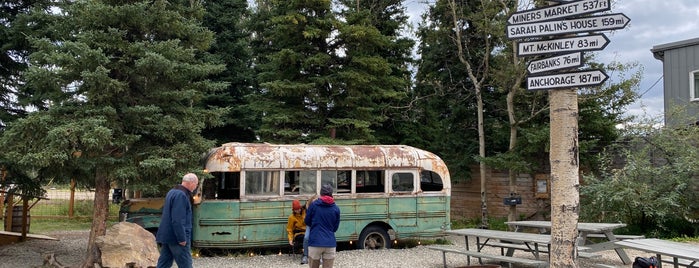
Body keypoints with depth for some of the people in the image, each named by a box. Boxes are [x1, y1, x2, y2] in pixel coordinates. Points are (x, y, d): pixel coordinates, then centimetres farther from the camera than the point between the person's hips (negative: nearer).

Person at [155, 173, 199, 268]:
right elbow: (178, 220, -23)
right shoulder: (181, 195, -18)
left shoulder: (172, 192, 15)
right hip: (176, 236, -10)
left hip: (166, 235, 10)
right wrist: (182, 238, -21)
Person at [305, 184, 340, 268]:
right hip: (330, 243, 1)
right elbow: (335, 227, 11)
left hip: (315, 242, -1)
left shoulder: (313, 205, -1)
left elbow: (307, 222, 9)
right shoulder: (336, 208, 3)